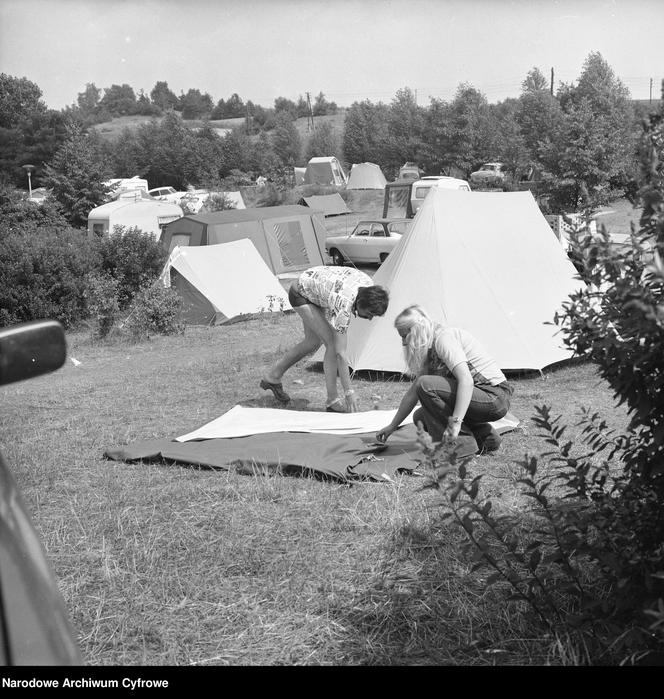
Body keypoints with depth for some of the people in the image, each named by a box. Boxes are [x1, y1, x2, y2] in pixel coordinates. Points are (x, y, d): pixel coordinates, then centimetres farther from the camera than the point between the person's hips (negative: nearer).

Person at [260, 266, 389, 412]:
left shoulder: (369, 285, -19)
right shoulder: (344, 304, -39)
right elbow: (340, 352, -36)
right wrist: (349, 392, -34)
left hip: (315, 290, 9)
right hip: (300, 294, -9)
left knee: (313, 342, 18)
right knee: (332, 343, -17)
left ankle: (272, 377, 32)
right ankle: (333, 400, -9)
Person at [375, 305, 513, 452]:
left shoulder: (444, 337, -16)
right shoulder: (430, 351, 14)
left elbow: (466, 381, -29)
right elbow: (413, 393, 20)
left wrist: (455, 422, -35)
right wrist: (392, 426, 22)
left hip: (495, 398, -10)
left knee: (426, 385, -22)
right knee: (420, 417, 13)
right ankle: (486, 436, 9)